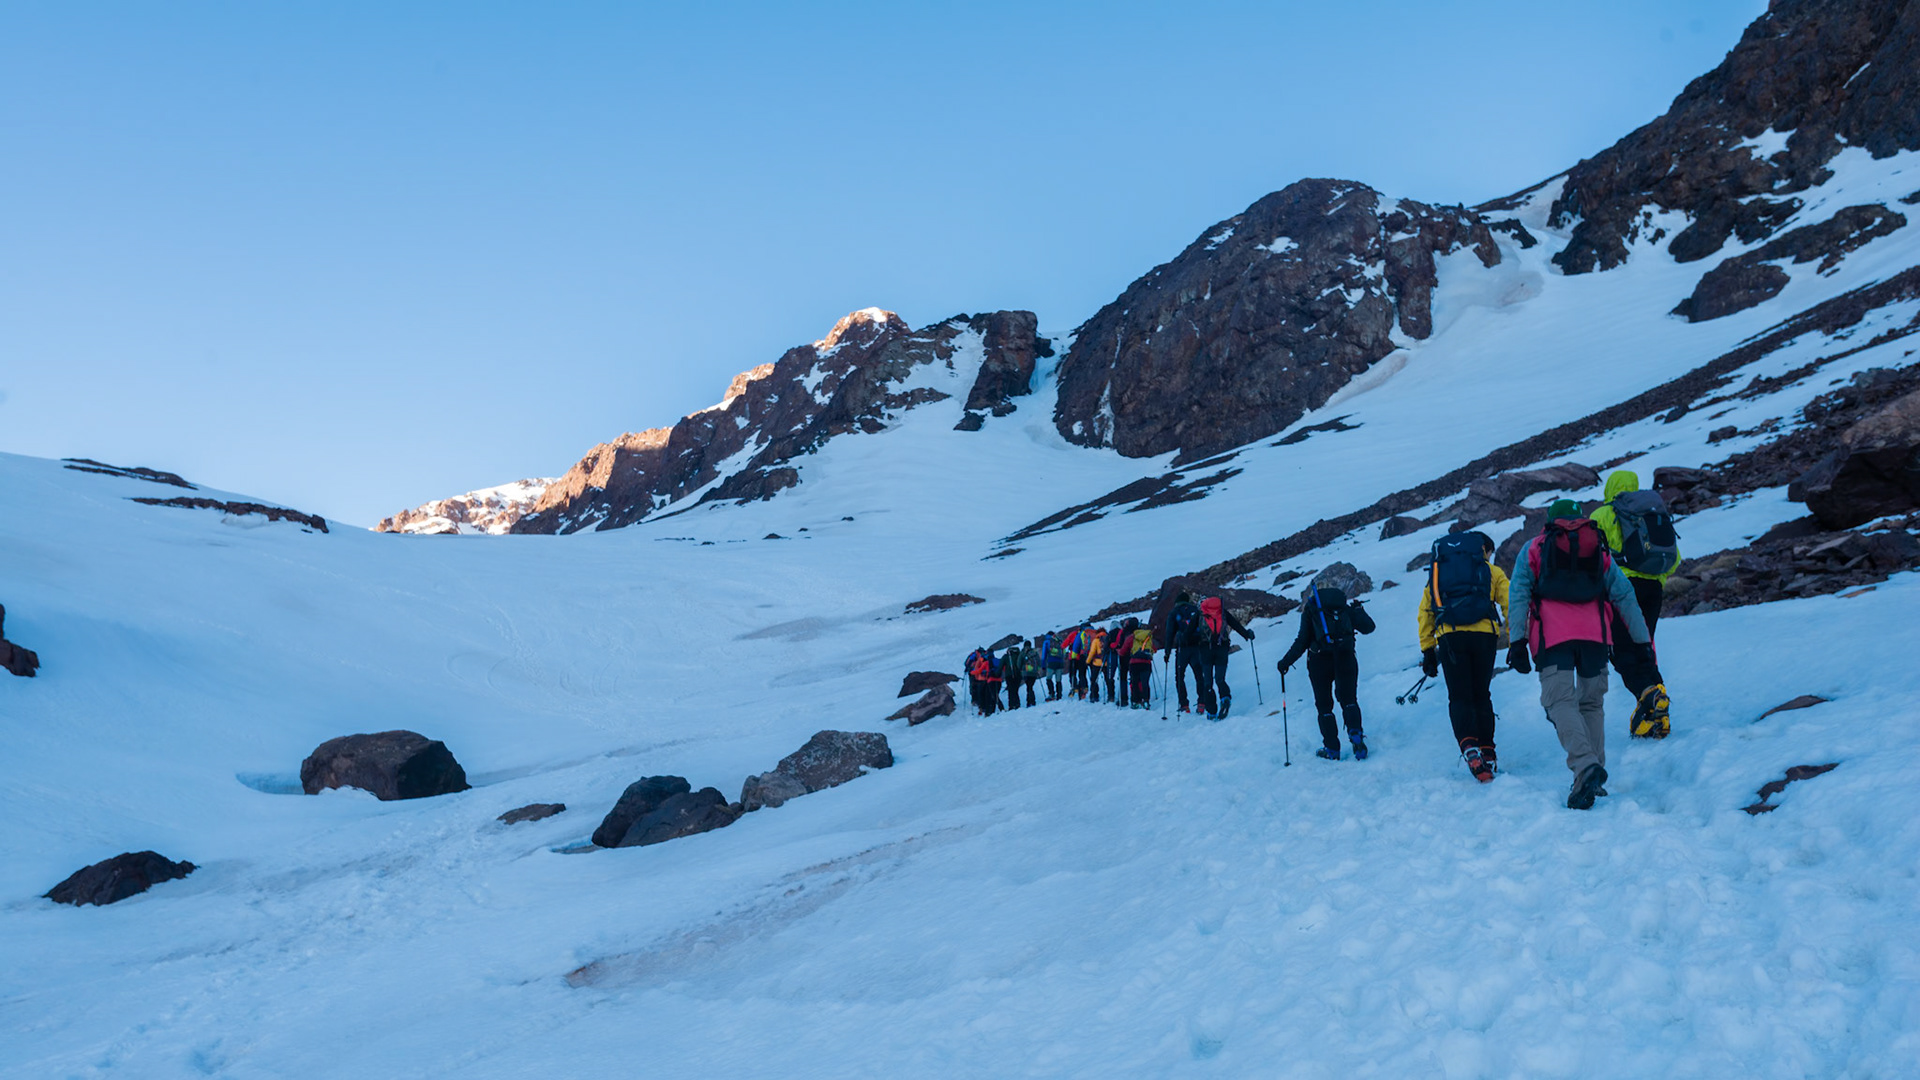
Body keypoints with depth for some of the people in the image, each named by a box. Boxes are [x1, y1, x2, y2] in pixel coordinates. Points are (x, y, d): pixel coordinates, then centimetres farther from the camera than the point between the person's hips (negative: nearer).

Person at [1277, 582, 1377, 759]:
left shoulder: (1310, 610, 5)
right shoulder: (1344, 607, 12)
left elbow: (1302, 641, -3)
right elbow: (1368, 627, 12)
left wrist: (1286, 662, 6)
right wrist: (1359, 610, 31)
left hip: (1320, 661, -2)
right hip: (1345, 659, 2)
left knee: (1324, 705, 10)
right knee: (1349, 700, 15)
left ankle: (1332, 749, 8)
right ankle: (1355, 733, -11)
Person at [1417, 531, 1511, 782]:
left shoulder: (1437, 571, 24)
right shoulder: (1493, 572, 19)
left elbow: (1424, 613, 19)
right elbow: (1511, 607, 6)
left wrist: (1427, 651, 20)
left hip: (1449, 637, 0)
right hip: (1484, 635, 0)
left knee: (1460, 698, 2)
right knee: (1482, 696, 14)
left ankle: (1469, 746, -21)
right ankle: (1487, 753, 12)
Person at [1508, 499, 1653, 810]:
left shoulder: (1533, 549, 15)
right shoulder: (1600, 551, 22)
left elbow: (1518, 594, 3)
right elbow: (1625, 597, 16)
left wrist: (1518, 641, -2)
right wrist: (1642, 641, 18)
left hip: (1553, 636, -3)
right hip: (1594, 633, 3)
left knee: (1561, 701, -11)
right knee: (1592, 703, 12)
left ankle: (1585, 766, -33)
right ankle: (1594, 779, 6)